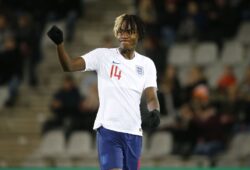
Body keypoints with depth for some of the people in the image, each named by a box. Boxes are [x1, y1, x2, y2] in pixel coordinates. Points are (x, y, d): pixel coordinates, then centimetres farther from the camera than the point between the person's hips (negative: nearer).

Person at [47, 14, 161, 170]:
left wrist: (155, 112, -23)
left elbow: (151, 97, -1)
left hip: (134, 133, 4)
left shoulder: (147, 64, 8)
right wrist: (59, 42, -27)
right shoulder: (103, 55, 0)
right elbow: (69, 66, -10)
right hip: (108, 129, -4)